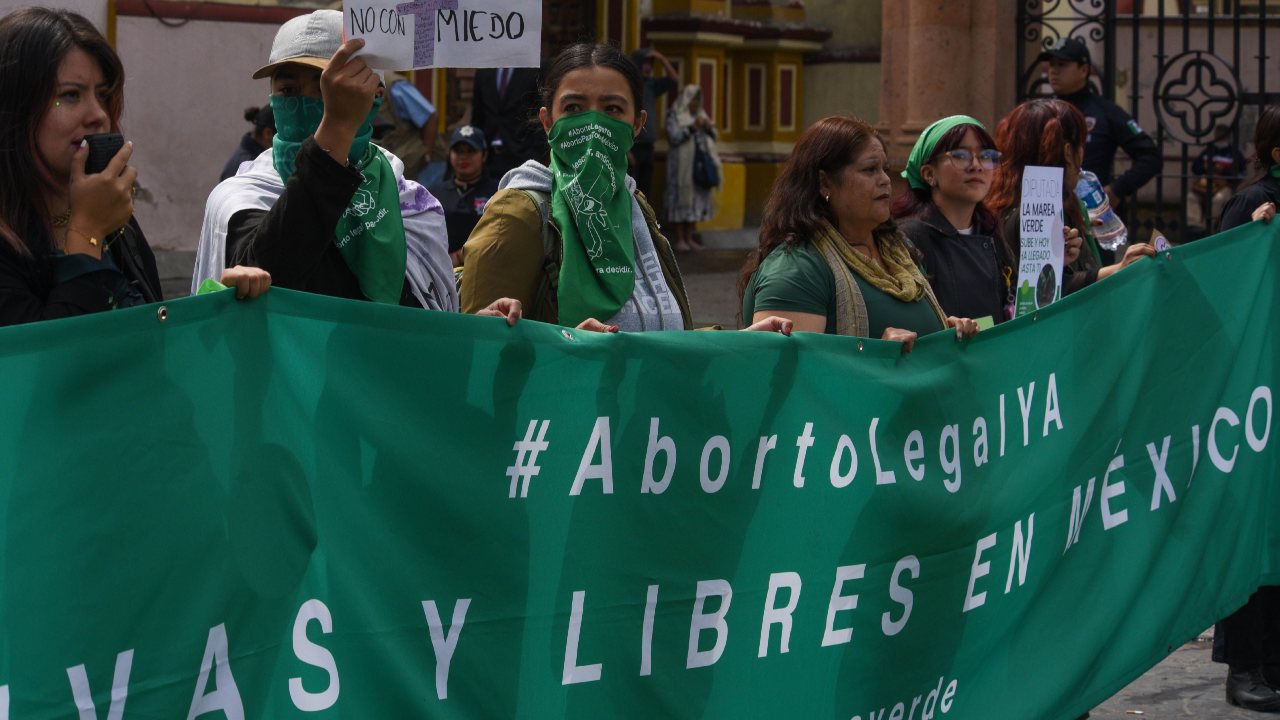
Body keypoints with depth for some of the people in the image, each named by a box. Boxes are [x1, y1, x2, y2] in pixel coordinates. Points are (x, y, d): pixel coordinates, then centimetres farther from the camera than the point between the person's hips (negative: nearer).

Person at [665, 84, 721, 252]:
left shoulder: (700, 115, 17)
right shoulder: (674, 115, -1)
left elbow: (713, 137, 16)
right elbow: (674, 137, -14)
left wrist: (709, 129, -4)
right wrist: (692, 128, -21)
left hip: (699, 163, 6)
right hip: (681, 165, -6)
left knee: (696, 197, 4)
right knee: (681, 197, -6)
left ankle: (689, 238, 9)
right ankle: (679, 239, -4)